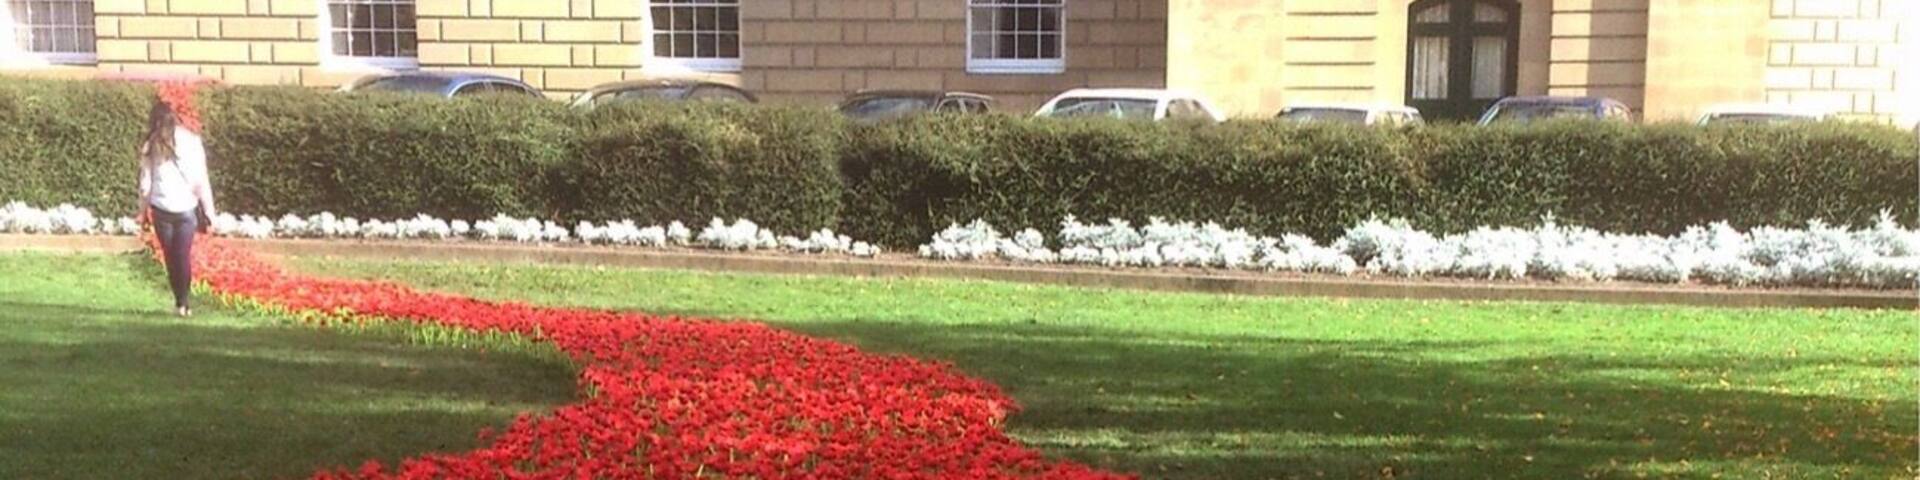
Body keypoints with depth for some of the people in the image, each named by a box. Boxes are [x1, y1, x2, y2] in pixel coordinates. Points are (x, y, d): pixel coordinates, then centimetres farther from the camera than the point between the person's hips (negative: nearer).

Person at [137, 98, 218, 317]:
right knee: (184, 256, 4)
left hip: (161, 208, 1)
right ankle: (185, 303, -1)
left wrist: (144, 209, 11)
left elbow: (145, 180, 1)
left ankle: (180, 302, 12)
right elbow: (201, 179, -3)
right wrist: (209, 210, 2)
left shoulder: (151, 145, 0)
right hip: (187, 208, -1)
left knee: (170, 256, 10)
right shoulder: (191, 140, -2)